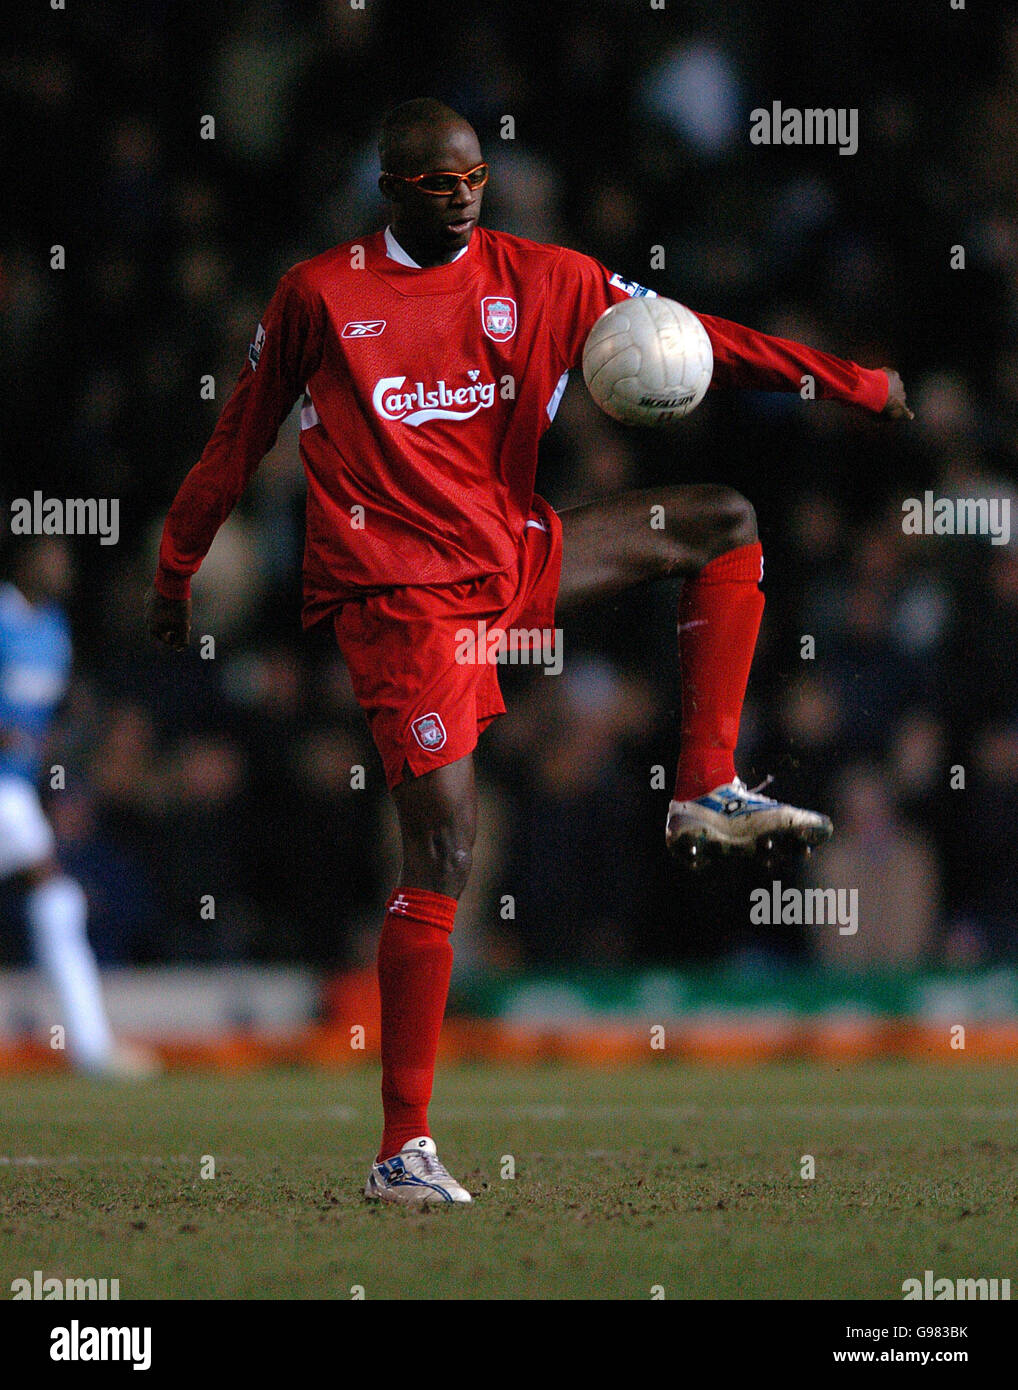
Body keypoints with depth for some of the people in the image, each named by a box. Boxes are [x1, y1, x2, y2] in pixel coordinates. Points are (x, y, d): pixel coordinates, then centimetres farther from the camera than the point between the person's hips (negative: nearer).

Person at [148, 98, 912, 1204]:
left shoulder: (543, 281, 6)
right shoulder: (318, 294, -2)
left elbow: (686, 338, 5)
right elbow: (238, 439, 9)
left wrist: (853, 385, -1)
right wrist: (175, 570, 16)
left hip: (513, 561, 5)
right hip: (399, 596, -5)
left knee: (726, 523, 1)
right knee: (443, 858, -13)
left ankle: (706, 794, 1)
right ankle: (402, 1149, -12)